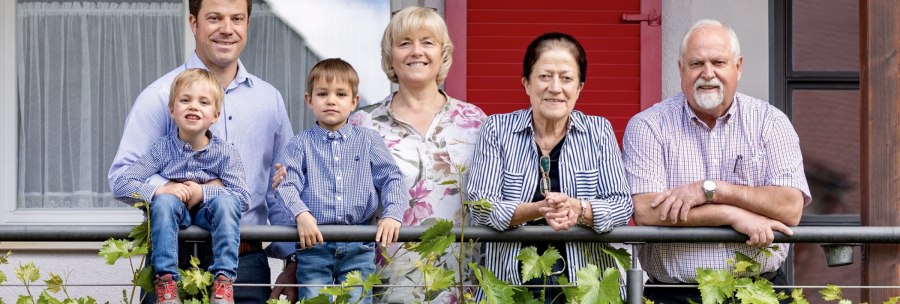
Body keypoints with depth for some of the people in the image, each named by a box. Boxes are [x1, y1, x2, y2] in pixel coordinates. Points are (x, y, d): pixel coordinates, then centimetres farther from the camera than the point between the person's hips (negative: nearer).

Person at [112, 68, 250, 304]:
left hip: (208, 214, 0)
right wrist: (160, 190, -28)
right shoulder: (162, 149, -8)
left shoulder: (224, 153, -8)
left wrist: (202, 193, -26)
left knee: (227, 201, -31)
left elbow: (243, 198, -16)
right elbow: (121, 186, -13)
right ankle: (165, 281, -32)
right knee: (164, 201, -32)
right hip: (174, 214, 0)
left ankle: (224, 280, -32)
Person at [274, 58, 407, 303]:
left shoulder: (368, 140, 10)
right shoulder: (301, 144, 6)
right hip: (314, 242, -1)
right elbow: (287, 185, -4)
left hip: (358, 248, 1)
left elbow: (392, 179, 5)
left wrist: (392, 215, -13)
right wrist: (301, 214, -24)